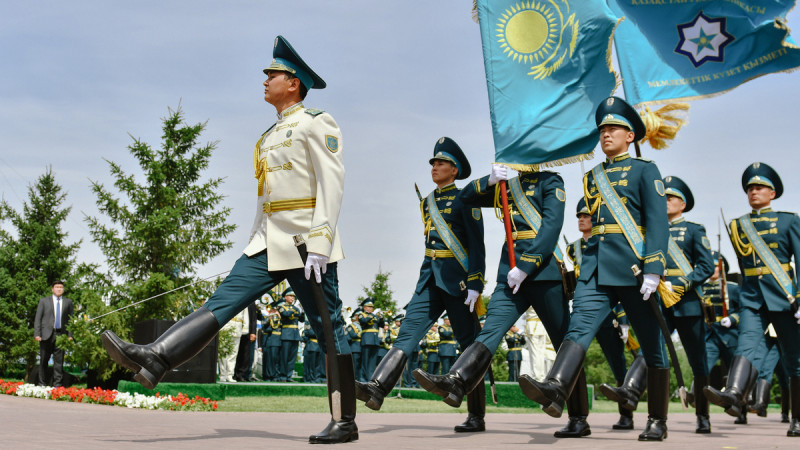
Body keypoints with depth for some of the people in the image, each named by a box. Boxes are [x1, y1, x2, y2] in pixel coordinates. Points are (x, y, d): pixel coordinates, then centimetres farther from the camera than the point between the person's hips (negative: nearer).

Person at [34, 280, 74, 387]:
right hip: (46, 334, 0)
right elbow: (38, 318, 6)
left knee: (59, 360, -4)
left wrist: (70, 335, -1)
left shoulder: (68, 302, 12)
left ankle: (57, 385, -1)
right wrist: (37, 334, -4)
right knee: (44, 360, 3)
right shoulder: (44, 301, 10)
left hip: (60, 335, 0)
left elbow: (71, 319, 10)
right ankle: (42, 384, 12)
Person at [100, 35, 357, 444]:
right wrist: (255, 244, 21)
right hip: (269, 244, 8)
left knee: (328, 329, -2)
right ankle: (154, 361, -14)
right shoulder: (271, 135, 22)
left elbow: (332, 184, -13)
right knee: (222, 301, -5)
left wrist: (319, 245, -20)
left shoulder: (315, 124, -4)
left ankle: (345, 422, 4)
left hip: (306, 241, -8)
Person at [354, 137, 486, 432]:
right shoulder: (427, 203, 17)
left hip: (457, 281, -6)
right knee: (409, 330, -11)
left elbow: (477, 244, -9)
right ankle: (377, 389, -25)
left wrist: (475, 284, -17)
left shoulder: (464, 199, -3)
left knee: (469, 344, 0)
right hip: (430, 278, 6)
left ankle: (477, 416, 6)